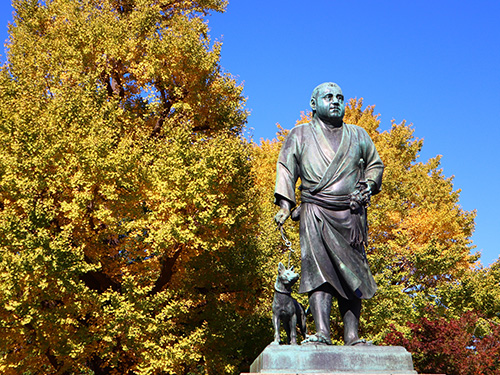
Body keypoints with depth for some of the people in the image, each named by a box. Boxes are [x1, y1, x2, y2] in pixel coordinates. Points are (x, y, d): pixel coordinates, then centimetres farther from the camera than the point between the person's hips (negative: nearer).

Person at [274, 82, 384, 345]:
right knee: (318, 269, -17)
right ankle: (322, 332, -23)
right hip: (315, 213, -2)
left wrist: (369, 184, 7)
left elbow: (375, 164, 29)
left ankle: (352, 337, -5)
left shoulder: (358, 136, 23)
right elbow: (286, 168, 10)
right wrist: (285, 204, -3)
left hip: (351, 215, 2)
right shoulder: (300, 135, 17)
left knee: (352, 273, -5)